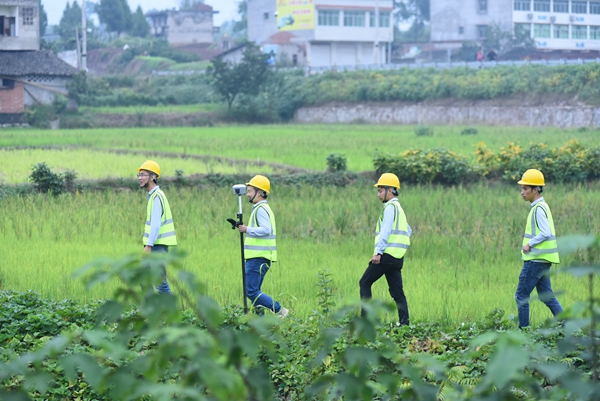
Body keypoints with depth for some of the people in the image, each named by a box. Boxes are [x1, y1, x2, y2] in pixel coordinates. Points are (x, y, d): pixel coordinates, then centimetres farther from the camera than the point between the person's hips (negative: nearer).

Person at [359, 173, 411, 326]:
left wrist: (378, 252, -22)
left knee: (365, 283, 0)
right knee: (397, 291, 6)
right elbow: (408, 231, 31)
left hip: (387, 255, -9)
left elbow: (386, 230, -18)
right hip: (398, 257, 9)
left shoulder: (390, 206, -8)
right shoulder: (399, 208, 22)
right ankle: (404, 322, -3)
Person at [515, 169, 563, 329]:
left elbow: (545, 233, -24)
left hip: (536, 260, -10)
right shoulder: (540, 207, 15)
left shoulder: (539, 209, -15)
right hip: (542, 259, 10)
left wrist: (530, 244, -15)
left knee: (521, 296, -3)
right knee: (546, 296, 12)